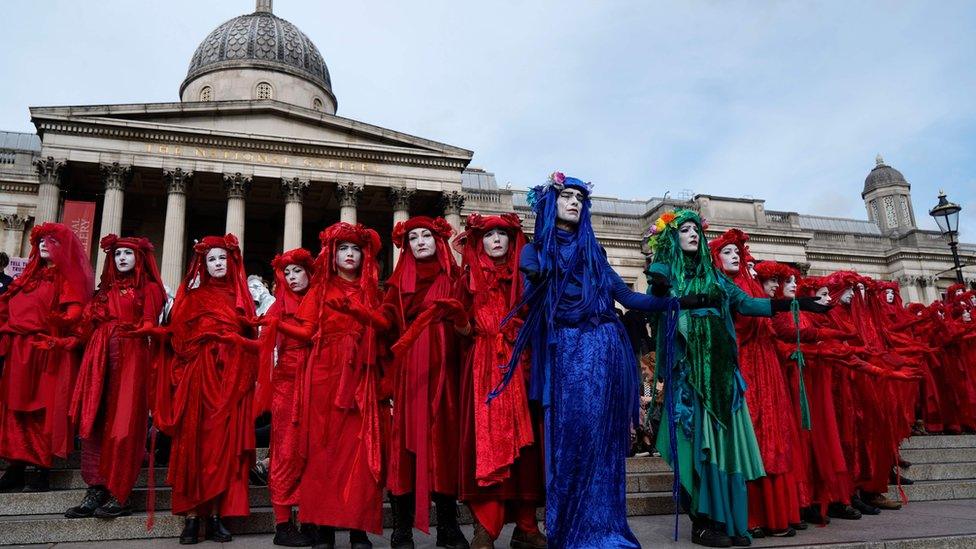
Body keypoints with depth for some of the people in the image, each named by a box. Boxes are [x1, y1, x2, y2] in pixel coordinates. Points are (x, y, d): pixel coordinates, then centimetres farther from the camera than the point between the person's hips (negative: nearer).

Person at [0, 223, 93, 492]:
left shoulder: (69, 277, 0)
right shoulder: (30, 275, 21)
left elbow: (73, 313, -12)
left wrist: (47, 328, -18)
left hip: (49, 352, -7)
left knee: (44, 410, -3)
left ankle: (43, 471, 2)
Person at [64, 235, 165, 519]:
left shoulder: (148, 288, 8)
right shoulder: (106, 289, 23)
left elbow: (149, 325, -3)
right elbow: (89, 325, 15)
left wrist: (133, 330, -18)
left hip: (131, 357, -5)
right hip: (102, 357, 5)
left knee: (122, 423, -7)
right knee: (95, 421, 0)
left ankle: (119, 495, -4)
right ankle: (96, 491, 2)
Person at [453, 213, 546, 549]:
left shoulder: (523, 275, 14)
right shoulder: (472, 276, 7)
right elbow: (463, 325, -2)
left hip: (521, 363, 3)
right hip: (486, 365, -3)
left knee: (524, 441, 3)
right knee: (489, 440, -9)